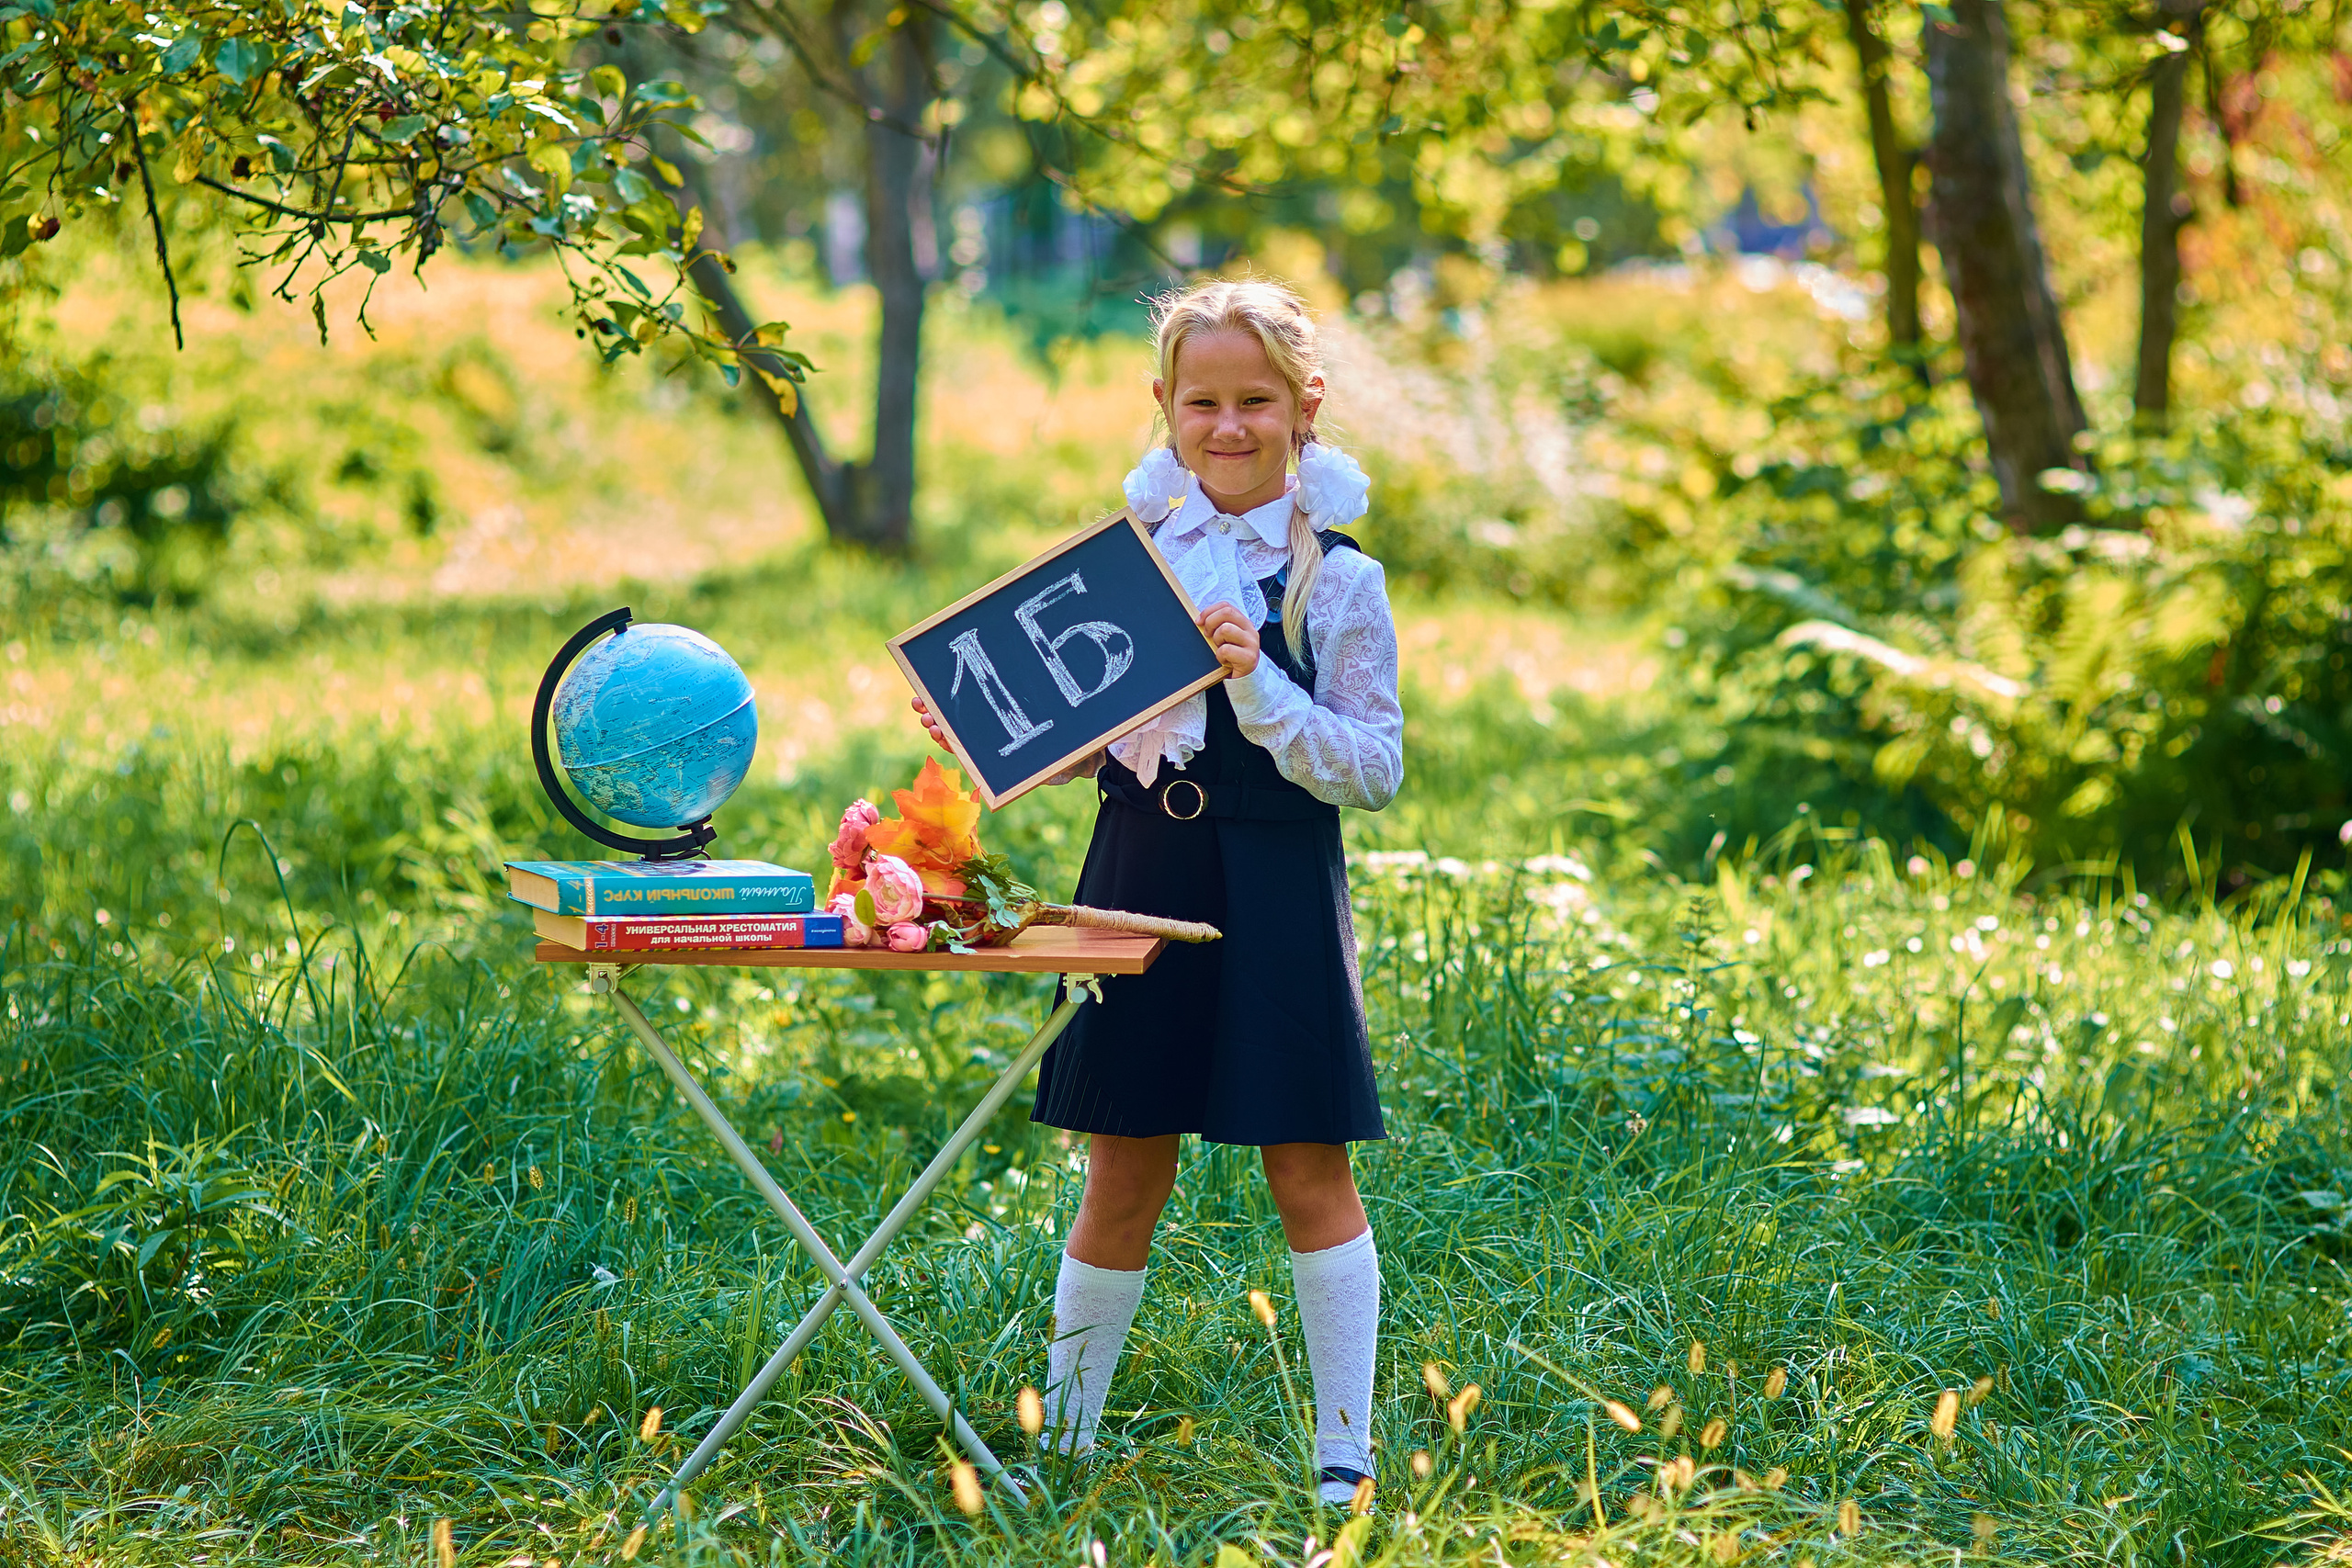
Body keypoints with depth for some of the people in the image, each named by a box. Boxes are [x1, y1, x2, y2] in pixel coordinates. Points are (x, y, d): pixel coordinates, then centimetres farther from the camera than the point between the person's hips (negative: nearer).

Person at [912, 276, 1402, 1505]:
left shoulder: (1336, 580, -5)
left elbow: (1375, 770, -9)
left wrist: (1259, 688, -22)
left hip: (1278, 886, -3)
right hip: (1139, 875, 3)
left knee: (1308, 1171, 1)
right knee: (1123, 1176, 9)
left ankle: (1345, 1452, 11)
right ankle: (1060, 1440, 20)